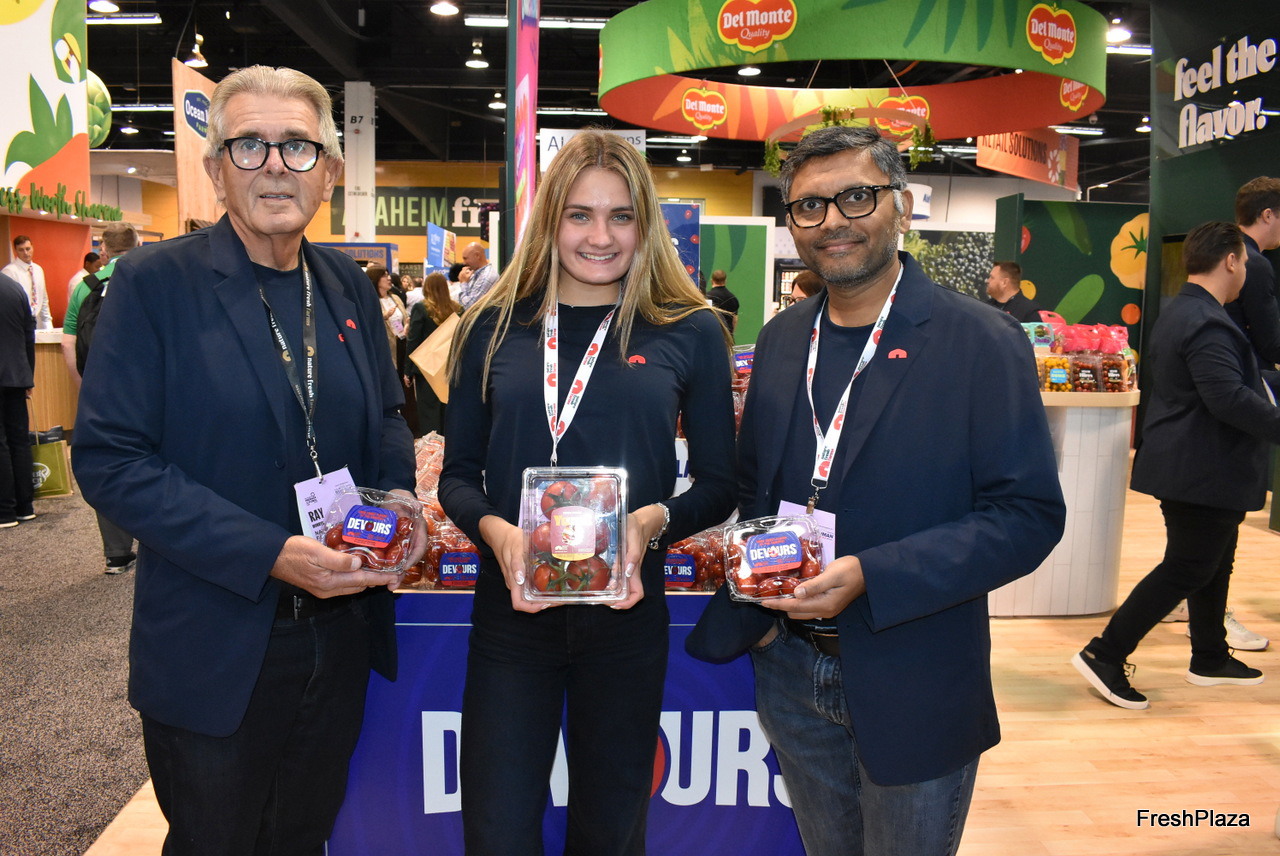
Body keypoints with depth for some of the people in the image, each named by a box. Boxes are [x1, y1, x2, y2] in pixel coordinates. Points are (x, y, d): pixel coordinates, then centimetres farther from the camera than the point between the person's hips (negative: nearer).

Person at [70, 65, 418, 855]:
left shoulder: (349, 286, 4)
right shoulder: (155, 283, -11)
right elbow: (109, 459, -16)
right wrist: (271, 554, -24)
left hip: (340, 633, 5)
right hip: (215, 651, -4)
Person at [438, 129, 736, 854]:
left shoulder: (690, 333, -2)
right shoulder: (495, 327, 1)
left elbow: (718, 486, 1)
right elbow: (458, 474, 5)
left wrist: (653, 520, -18)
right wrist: (495, 530, -15)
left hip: (627, 614, 0)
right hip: (511, 612, 1)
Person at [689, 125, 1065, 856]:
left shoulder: (982, 344, -13)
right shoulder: (783, 339, 4)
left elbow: (1030, 515, -15)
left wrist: (869, 578, -25)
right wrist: (748, 613, -1)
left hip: (912, 687, -4)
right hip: (791, 672, 5)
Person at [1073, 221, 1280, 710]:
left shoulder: (1178, 313, 12)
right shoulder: (1207, 323, -22)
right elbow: (1229, 398, -29)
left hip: (1189, 464, 11)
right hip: (1204, 472, -11)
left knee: (1214, 563, 21)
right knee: (1185, 570, -3)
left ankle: (1210, 658, 35)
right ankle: (1105, 655, 0)